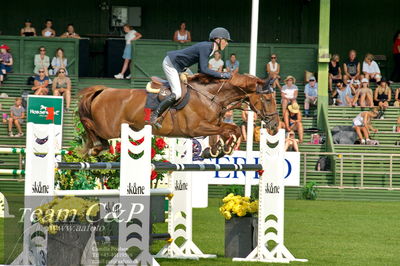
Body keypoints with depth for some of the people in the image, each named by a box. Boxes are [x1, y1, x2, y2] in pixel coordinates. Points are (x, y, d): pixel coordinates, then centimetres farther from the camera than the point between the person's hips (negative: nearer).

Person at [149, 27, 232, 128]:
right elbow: (204, 69, -32)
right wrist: (221, 75, -28)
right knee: (177, 93, -20)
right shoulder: (205, 48, -24)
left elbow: (201, 70, 11)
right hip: (170, 64, -10)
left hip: (179, 66, 10)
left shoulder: (209, 48, 6)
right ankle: (153, 117, -19)